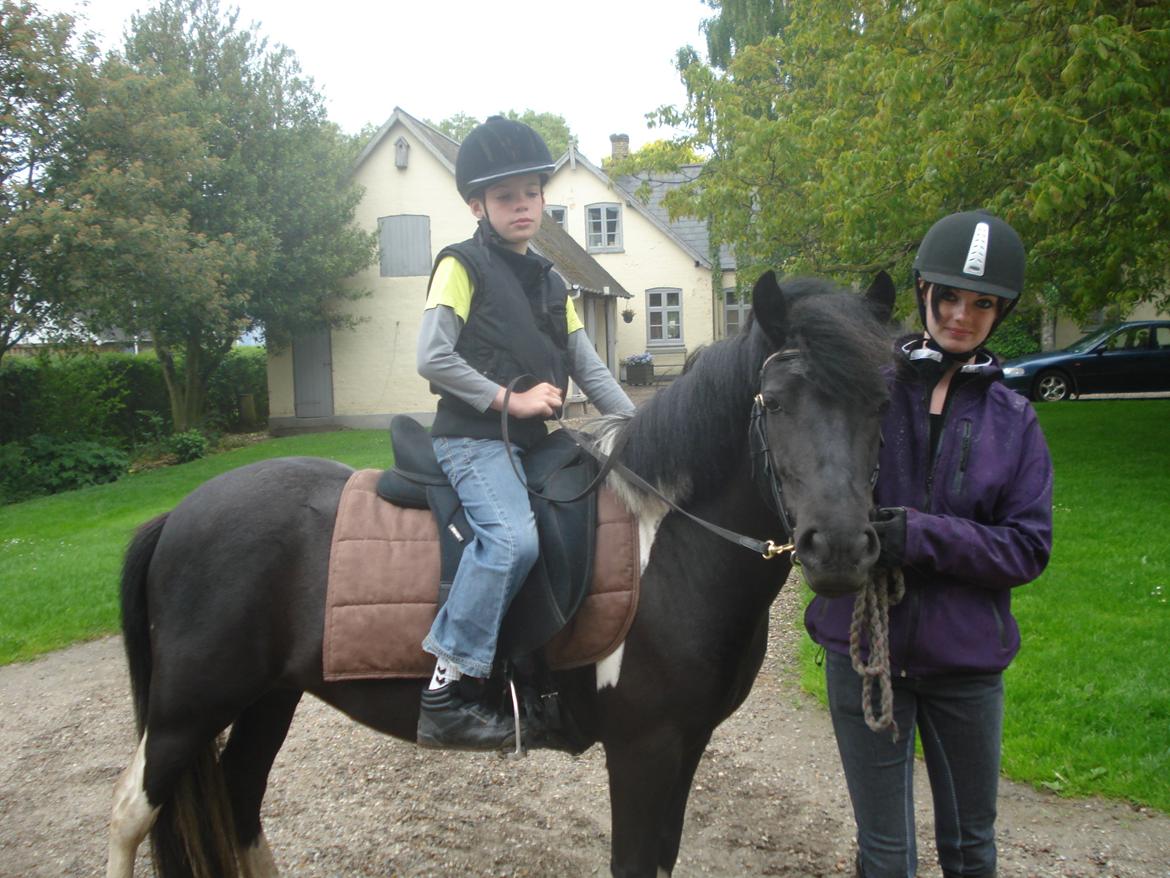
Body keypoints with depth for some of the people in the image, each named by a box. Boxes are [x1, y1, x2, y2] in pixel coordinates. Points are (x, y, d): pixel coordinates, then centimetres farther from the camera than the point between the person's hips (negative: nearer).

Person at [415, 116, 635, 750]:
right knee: (513, 537, -31)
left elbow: (590, 371, 18)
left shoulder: (550, 283, 20)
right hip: (473, 437, -8)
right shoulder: (463, 265, 0)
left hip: (531, 441, 8)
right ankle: (447, 694, -25)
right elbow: (432, 359, -11)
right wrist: (509, 399, -13)